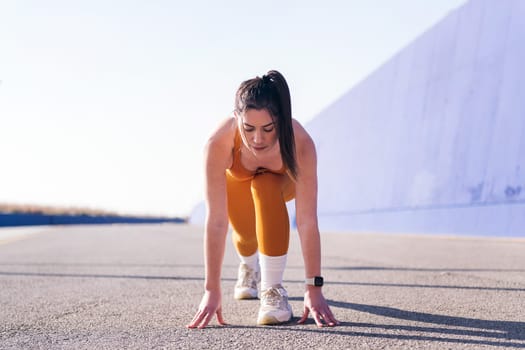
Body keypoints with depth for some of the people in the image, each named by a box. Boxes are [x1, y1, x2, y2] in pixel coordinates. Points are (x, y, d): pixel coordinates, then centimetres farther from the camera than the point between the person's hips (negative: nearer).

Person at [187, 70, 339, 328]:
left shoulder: (300, 142, -42)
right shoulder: (219, 143, -42)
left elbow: (307, 221, -40)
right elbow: (216, 222, -40)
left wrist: (314, 289, -41)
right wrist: (211, 290, -39)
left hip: (283, 180, -1)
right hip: (237, 180, 2)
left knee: (264, 188, -32)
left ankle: (273, 289, -21)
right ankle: (249, 267, 41)